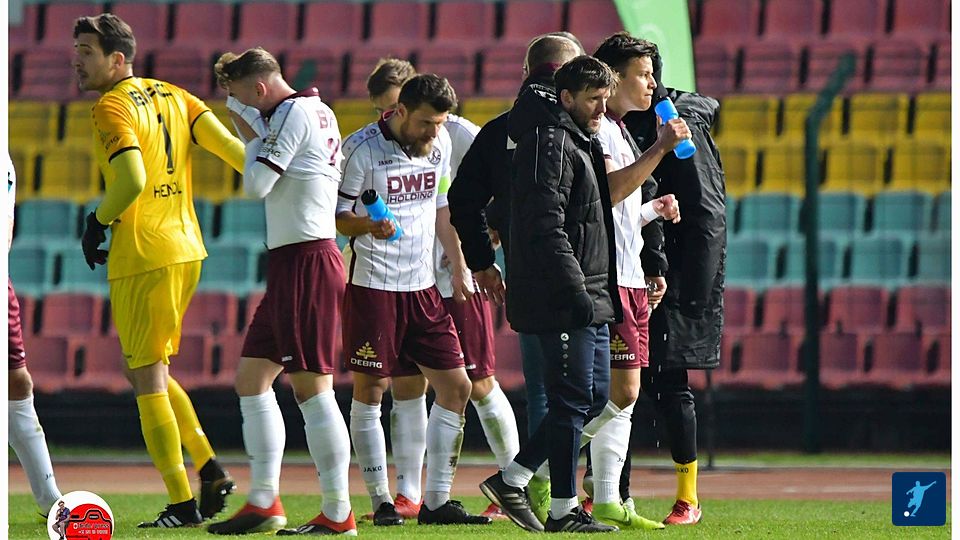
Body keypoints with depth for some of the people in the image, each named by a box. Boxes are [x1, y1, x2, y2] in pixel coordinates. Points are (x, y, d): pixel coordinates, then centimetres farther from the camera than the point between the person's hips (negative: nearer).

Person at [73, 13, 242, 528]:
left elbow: (132, 181, -24)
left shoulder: (112, 108, -12)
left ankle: (182, 504, -1)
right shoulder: (172, 96, 11)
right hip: (185, 249, 8)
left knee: (148, 380, -1)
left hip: (142, 258, -8)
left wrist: (98, 221, -9)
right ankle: (210, 470, 11)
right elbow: (226, 143, 2)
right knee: (153, 374, 20)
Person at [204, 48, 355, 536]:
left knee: (311, 386, -10)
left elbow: (257, 185, -15)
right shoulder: (318, 111, 18)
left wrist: (253, 138, 1)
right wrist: (254, 132, 13)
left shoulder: (292, 114, -11)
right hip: (293, 264, 11)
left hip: (304, 261, -11)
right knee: (251, 379, 13)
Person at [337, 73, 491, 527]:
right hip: (372, 285, -6)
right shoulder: (361, 149, -10)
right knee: (369, 391, -2)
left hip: (423, 286, 6)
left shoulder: (440, 144, 8)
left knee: (455, 387, 2)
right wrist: (368, 226, -28)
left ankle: (436, 501, 7)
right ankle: (381, 502, 7)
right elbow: (336, 215, -8)